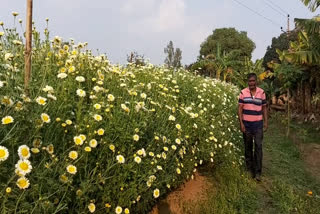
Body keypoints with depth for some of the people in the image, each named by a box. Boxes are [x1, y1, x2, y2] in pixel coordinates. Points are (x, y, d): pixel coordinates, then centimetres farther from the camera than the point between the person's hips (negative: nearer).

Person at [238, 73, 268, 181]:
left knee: (258, 146, -5)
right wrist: (241, 123, -9)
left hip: (258, 123, 0)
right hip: (246, 124, 0)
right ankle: (249, 169, 23)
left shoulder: (261, 92, 1)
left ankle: (258, 172, 0)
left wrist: (266, 122, 3)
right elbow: (240, 108, -2)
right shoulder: (243, 92, -2)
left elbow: (264, 108, 8)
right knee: (248, 146, 9)